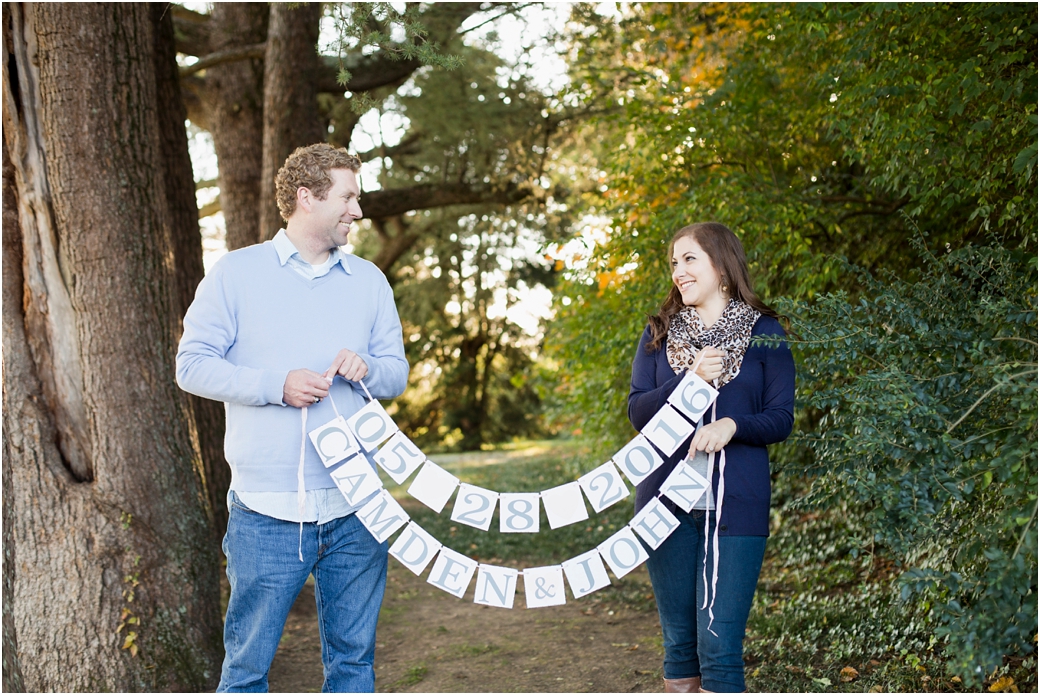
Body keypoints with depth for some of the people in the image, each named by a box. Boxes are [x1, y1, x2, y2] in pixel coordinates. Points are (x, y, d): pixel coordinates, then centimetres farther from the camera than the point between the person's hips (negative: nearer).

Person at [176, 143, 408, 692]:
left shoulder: (369, 281, 13)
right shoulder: (237, 273, 2)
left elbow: (397, 373, 14)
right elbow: (192, 365, -2)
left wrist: (367, 369, -9)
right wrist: (276, 385, -14)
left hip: (354, 509, 4)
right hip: (267, 508, -3)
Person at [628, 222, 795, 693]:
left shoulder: (763, 331, 4)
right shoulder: (660, 332, 11)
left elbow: (781, 419, 0)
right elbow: (637, 412, 2)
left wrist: (731, 425, -18)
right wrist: (690, 379, -13)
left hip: (736, 504, -3)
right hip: (666, 498, 3)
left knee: (719, 644, -7)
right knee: (679, 640, 9)